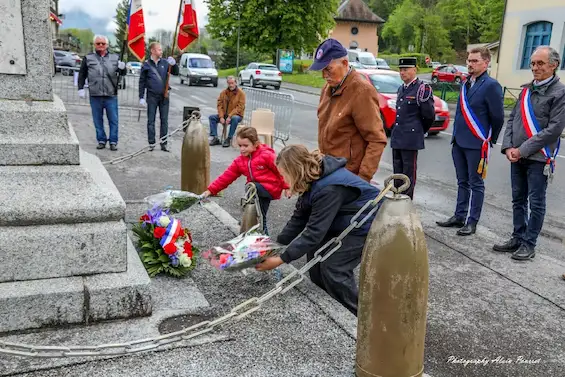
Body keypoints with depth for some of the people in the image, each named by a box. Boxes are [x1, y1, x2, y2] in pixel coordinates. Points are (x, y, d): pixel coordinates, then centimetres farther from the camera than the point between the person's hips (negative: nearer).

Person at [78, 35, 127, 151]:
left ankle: (113, 141, 10)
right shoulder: (88, 58, 8)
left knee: (113, 120, 1)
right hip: (95, 96, 0)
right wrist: (81, 88, 3)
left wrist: (122, 68, -15)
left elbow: (123, 73, 8)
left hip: (111, 95, 0)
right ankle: (101, 140, 17)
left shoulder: (115, 57, 9)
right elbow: (82, 75, 11)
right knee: (98, 120, 7)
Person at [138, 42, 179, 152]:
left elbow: (175, 72, 2)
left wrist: (173, 64, -18)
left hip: (164, 96, 2)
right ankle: (151, 143, 10)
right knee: (151, 121, 3)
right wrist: (141, 97, -2)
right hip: (152, 96, -2)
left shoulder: (165, 63, 4)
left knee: (164, 120, 5)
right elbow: (142, 82, 2)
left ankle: (163, 143, 12)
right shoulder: (146, 65, -1)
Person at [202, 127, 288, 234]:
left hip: (271, 188, -7)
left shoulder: (266, 155, -14)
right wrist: (210, 190, -7)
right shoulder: (239, 161, 4)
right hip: (256, 189, 7)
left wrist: (286, 187, -14)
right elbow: (226, 177, 0)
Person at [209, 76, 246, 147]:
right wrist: (221, 117, -14)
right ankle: (215, 138, -11)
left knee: (234, 119, -38)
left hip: (236, 115, -5)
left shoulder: (241, 93, -8)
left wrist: (230, 116, -23)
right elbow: (220, 105, 2)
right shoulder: (223, 92, 4)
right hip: (224, 114, 5)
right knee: (212, 117, -12)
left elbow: (240, 107, -15)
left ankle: (228, 139, -27)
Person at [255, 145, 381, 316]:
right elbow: (299, 217, 0)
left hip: (367, 225, -9)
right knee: (315, 252, 4)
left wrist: (280, 259, -29)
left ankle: (357, 317, 6)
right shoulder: (314, 179, -5)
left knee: (333, 267, -13)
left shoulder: (329, 188, -34)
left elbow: (314, 231, -33)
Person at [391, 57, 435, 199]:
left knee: (408, 175, 0)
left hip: (411, 139, -8)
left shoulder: (422, 89, -10)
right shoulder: (401, 89, 15)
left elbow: (430, 116, -8)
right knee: (397, 174, 14)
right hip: (397, 138, 8)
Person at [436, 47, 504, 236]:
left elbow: (498, 117, -9)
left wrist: (489, 140, 1)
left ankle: (472, 222, 11)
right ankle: (459, 216, 25)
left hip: (477, 144, -7)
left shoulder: (491, 85, -11)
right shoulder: (466, 84, 12)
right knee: (462, 182, 15)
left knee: (476, 183, 3)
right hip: (459, 142, 7)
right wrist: (456, 135, 13)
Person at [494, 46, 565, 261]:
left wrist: (523, 149, -16)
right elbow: (512, 119, 11)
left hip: (538, 158, -6)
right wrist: (508, 147, -3)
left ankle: (529, 244, 13)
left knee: (536, 203, 3)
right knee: (518, 200, 14)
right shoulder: (526, 90, 11)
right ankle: (518, 238, 26)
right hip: (516, 156, 6)